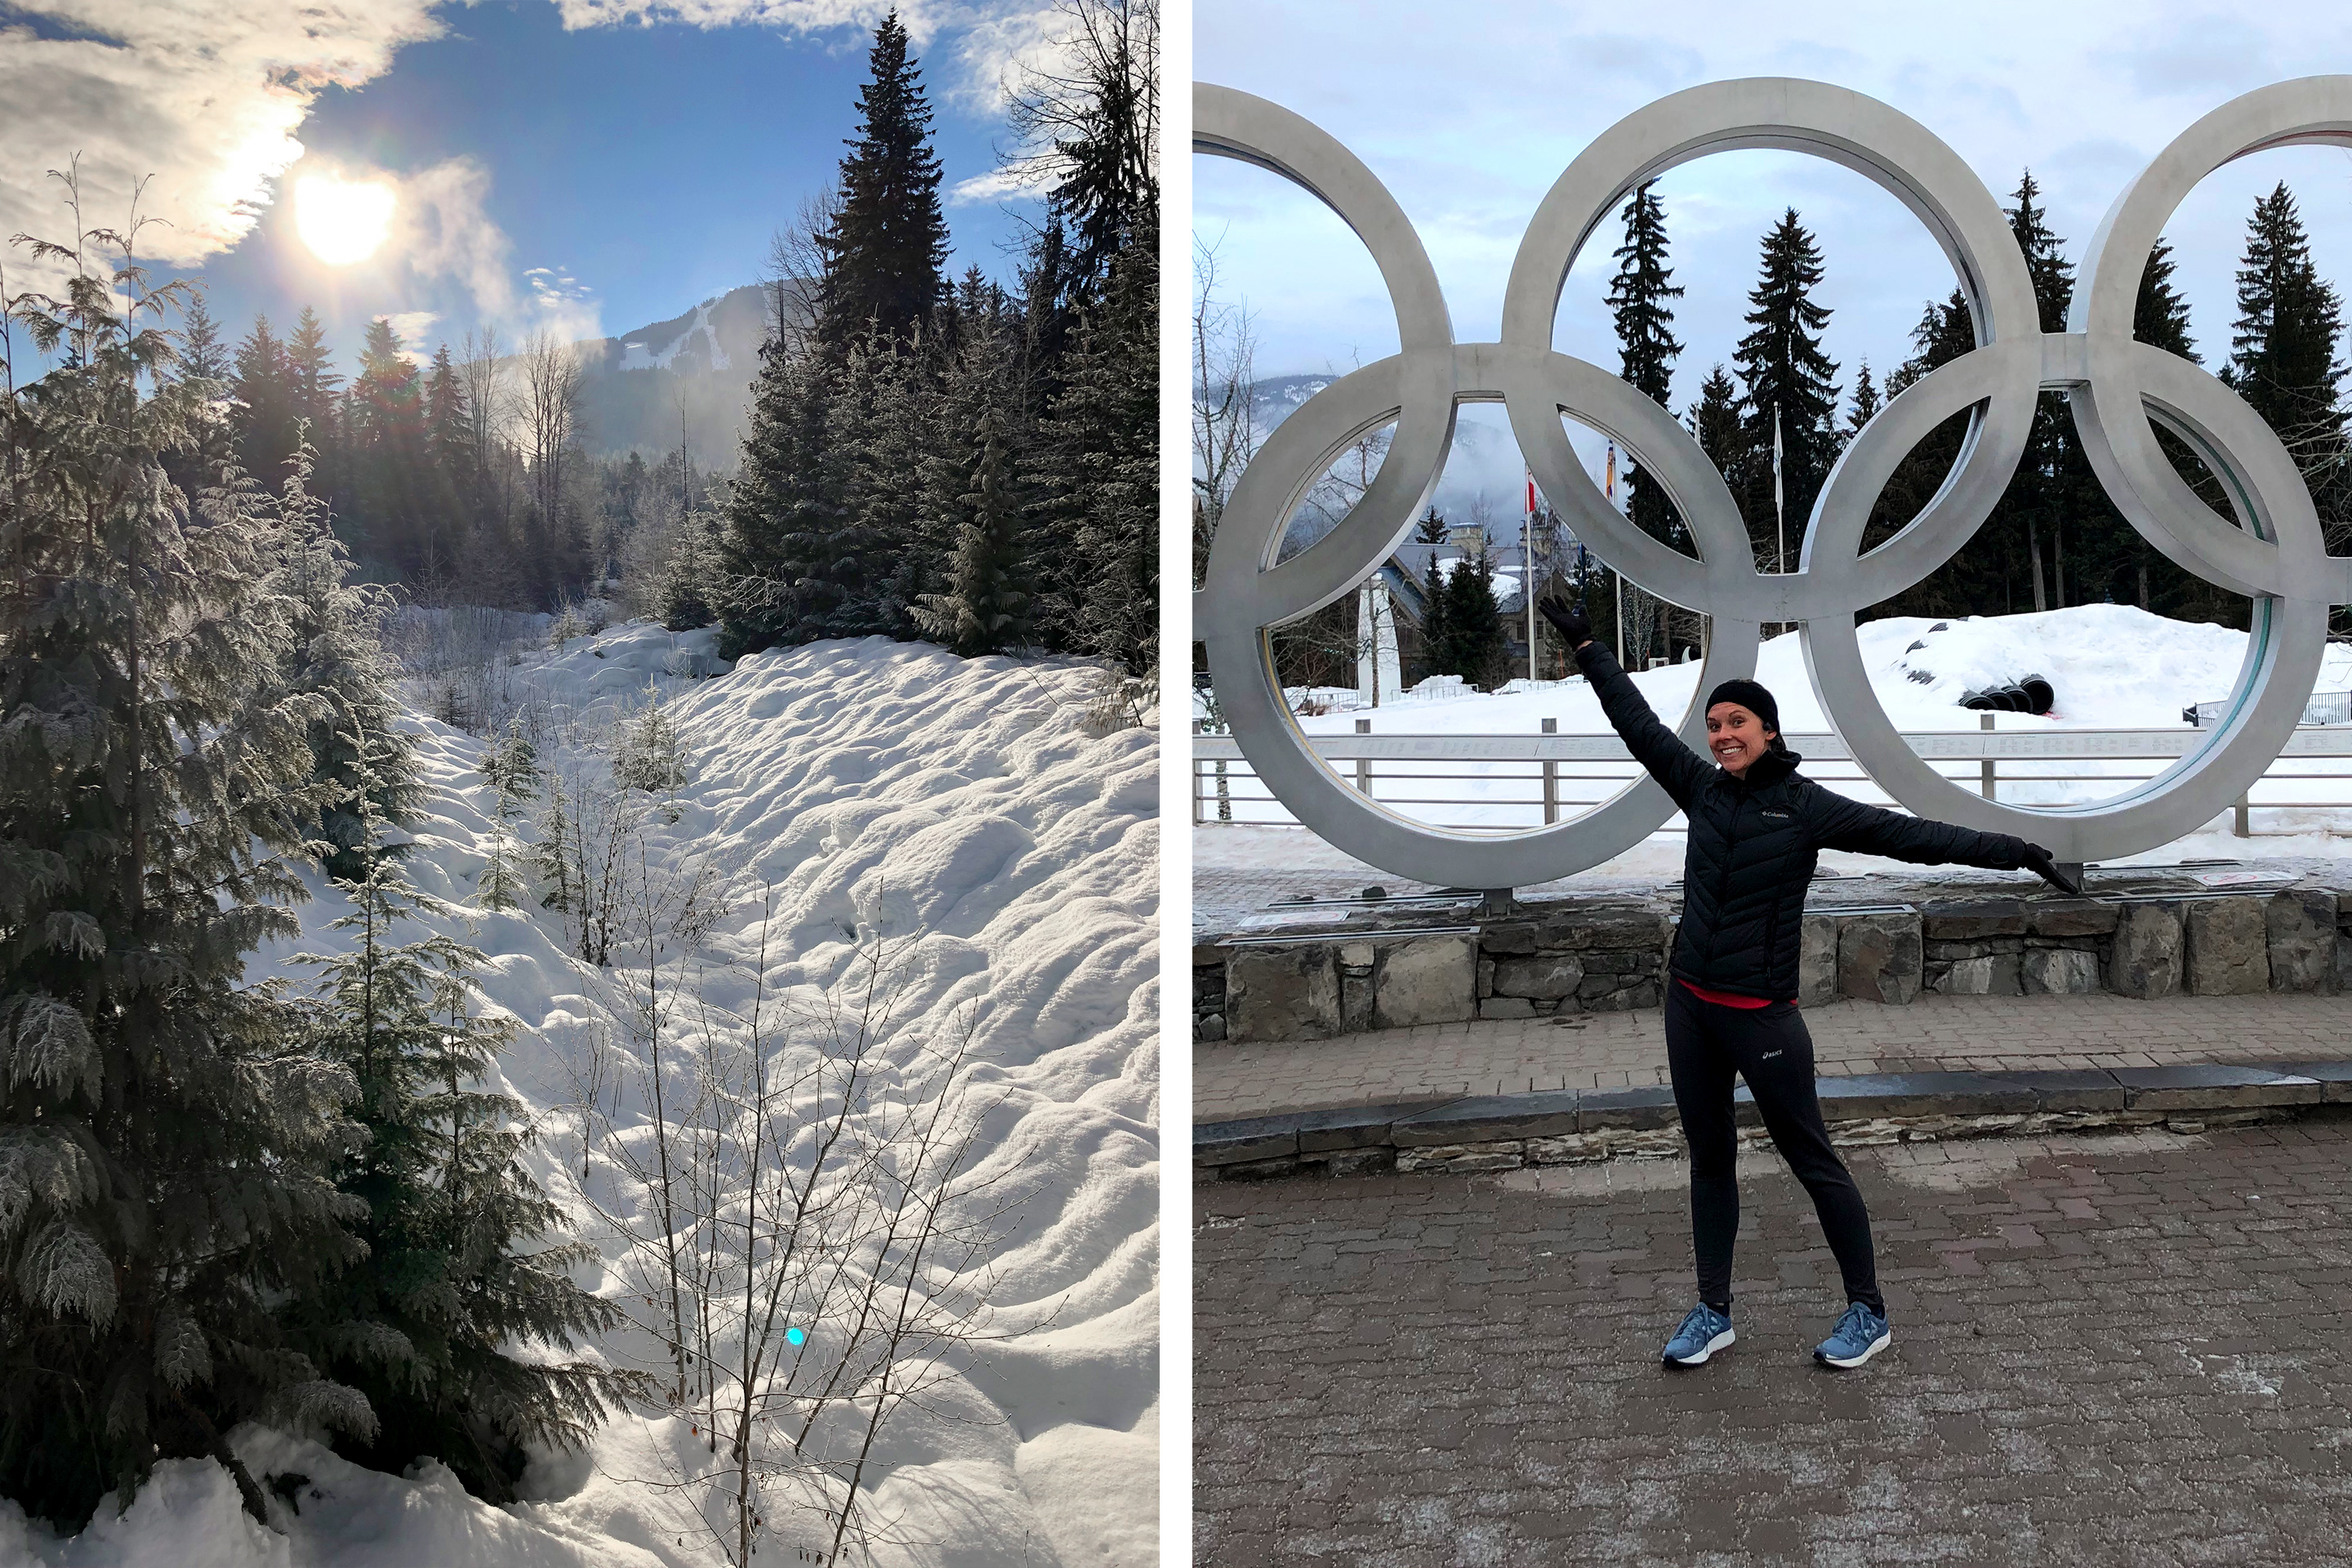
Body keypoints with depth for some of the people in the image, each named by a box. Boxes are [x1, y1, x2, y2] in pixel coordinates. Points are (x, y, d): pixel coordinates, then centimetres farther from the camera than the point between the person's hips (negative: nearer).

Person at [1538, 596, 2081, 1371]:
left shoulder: (1806, 806, -9)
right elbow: (1640, 725, 12)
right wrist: (1586, 647, 16)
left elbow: (1908, 834, -12)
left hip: (1761, 1015, -5)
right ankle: (1713, 1312, 25)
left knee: (1812, 1160, 4)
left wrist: (2012, 852, -17)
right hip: (1689, 1006, 6)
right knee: (1709, 1160, 14)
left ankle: (1869, 1314, 18)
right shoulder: (1703, 789, 5)